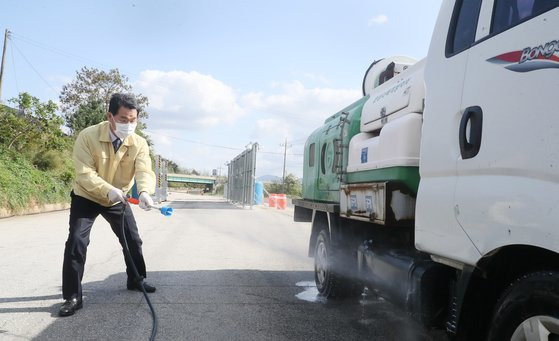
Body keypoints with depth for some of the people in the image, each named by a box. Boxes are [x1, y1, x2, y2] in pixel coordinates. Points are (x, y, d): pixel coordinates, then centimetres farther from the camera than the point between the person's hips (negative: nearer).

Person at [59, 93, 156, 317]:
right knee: (76, 242, -14)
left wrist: (144, 191, -52)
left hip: (118, 200, 3)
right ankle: (72, 297, -3)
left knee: (133, 240, 9)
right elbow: (84, 172, -30)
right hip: (86, 198, -3)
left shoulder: (139, 143, -17)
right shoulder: (88, 136, -25)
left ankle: (135, 280, 32)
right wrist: (108, 190, -46)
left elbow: (144, 171, -30)